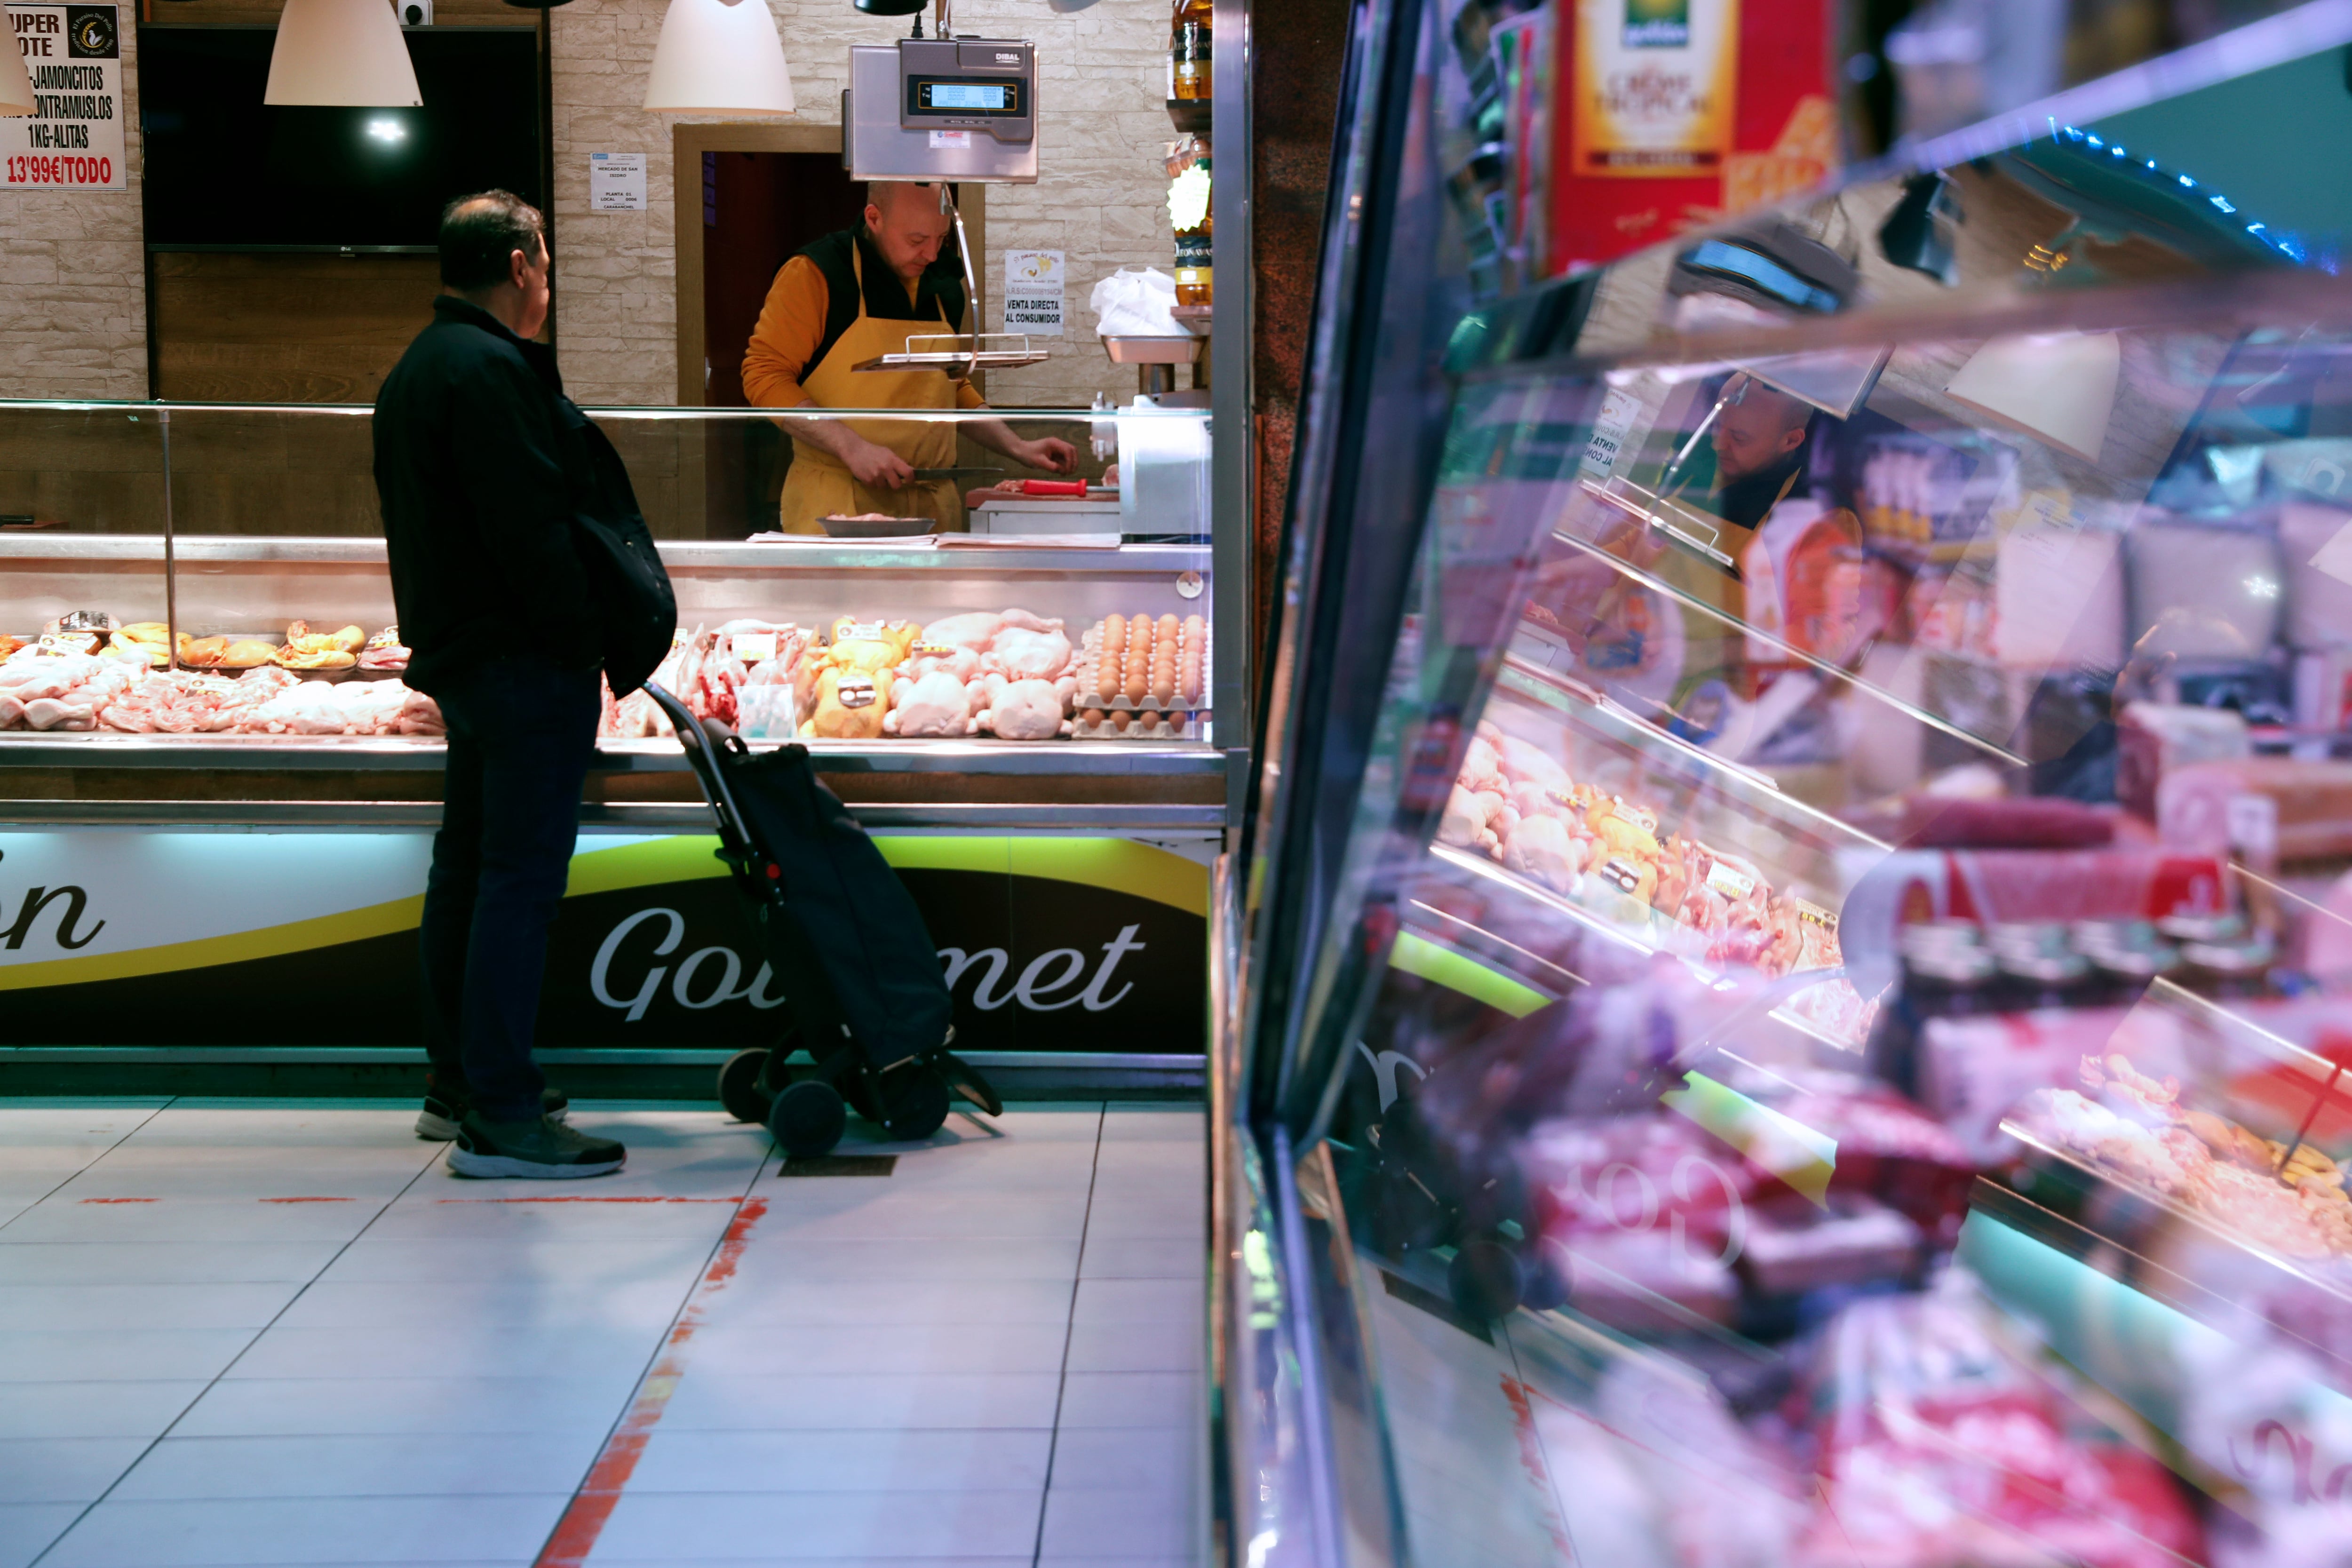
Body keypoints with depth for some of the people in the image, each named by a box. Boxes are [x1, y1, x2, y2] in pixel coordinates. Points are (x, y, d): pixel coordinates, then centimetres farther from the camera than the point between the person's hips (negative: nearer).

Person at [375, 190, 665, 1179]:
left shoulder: (415, 372, 17)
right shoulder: (490, 370, -16)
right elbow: (532, 531, -23)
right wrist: (589, 642, -15)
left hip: (456, 653, 11)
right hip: (526, 663, -11)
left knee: (467, 870, 17)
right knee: (519, 881, -9)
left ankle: (457, 1084, 27)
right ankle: (499, 1117, -9)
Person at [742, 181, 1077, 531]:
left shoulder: (945, 287, 15)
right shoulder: (816, 274, -6)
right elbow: (765, 377, -10)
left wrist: (1017, 448, 14)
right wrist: (852, 448, -18)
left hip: (931, 503, 6)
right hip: (836, 503, -6)